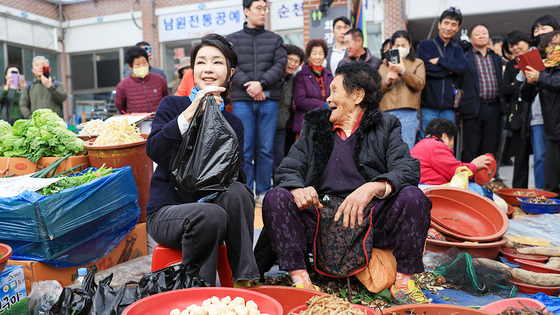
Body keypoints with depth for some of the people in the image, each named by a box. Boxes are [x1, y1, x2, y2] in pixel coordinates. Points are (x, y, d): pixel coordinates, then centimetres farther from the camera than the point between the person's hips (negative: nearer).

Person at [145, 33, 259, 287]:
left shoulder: (233, 123, 8)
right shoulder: (172, 105, 1)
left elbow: (238, 176, -2)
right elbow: (154, 150, -17)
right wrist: (191, 112, -25)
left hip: (210, 202, 3)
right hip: (166, 211, -3)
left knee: (237, 192, -29)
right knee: (211, 215, -34)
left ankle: (242, 281, -21)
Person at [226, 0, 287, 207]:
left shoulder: (275, 40, 15)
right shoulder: (232, 39, 13)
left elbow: (280, 65, 2)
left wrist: (261, 83, -12)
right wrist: (248, 85, -13)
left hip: (268, 100, 1)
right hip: (242, 100, -1)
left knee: (266, 149, 2)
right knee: (244, 149, -2)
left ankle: (263, 193, 11)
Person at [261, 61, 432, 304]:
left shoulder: (385, 126, 10)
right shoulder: (314, 126, 16)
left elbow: (409, 169, -7)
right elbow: (287, 169, 7)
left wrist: (373, 188, -28)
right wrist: (298, 188, -18)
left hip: (370, 219, -1)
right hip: (320, 218, 2)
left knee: (413, 197, -24)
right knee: (276, 197, -20)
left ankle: (404, 280, -9)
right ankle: (300, 279, -19)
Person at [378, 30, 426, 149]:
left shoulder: (417, 63, 17)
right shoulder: (384, 65, 21)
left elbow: (420, 84, -1)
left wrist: (403, 72, -14)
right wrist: (387, 82, -10)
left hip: (408, 113, -2)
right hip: (387, 112, 2)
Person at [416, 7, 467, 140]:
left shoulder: (457, 49, 17)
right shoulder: (425, 45, 8)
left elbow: (462, 67, -5)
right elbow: (425, 68, -10)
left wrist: (438, 60, -7)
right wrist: (449, 70, -5)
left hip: (448, 108, 3)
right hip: (428, 106, -3)